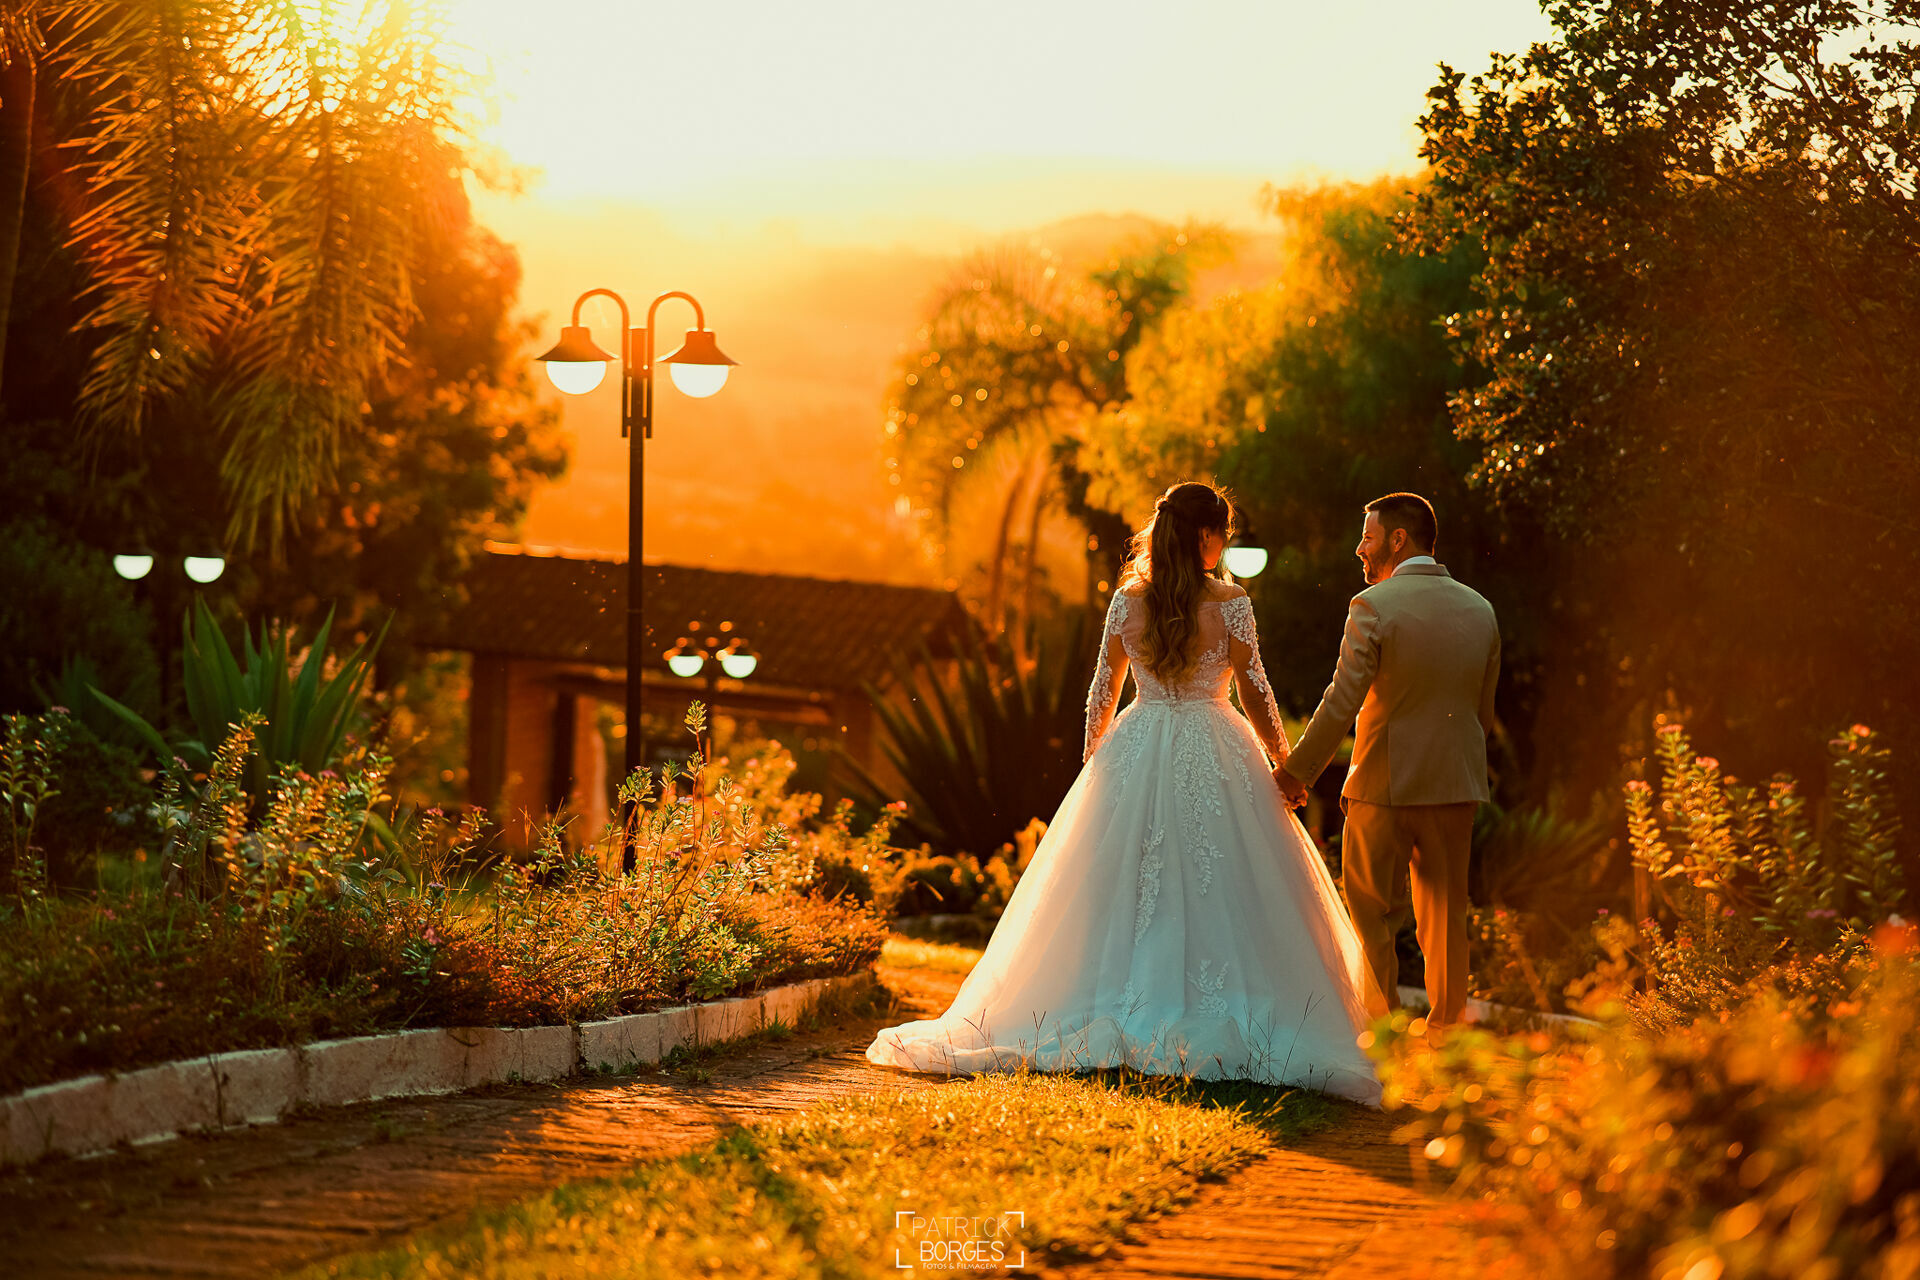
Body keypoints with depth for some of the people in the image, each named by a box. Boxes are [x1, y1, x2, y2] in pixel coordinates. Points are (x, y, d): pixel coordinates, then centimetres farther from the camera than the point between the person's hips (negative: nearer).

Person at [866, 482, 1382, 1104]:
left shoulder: (1126, 600, 1)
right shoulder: (1230, 603, -7)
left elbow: (1102, 693, 6)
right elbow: (1255, 692, -5)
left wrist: (1094, 760, 19)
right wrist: (1284, 761, 7)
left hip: (1133, 756, 3)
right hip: (1214, 760, -3)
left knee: (1126, 895, 8)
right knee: (1218, 895, 2)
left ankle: (1112, 1023, 7)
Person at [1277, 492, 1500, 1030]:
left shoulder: (1373, 607, -12)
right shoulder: (1480, 610, 6)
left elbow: (1342, 703, -16)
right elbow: (1483, 712, 12)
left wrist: (1296, 770, -8)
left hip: (1385, 784, -5)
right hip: (1456, 784, 5)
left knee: (1371, 910, 7)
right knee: (1445, 913, 12)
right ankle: (1445, 1029, 15)